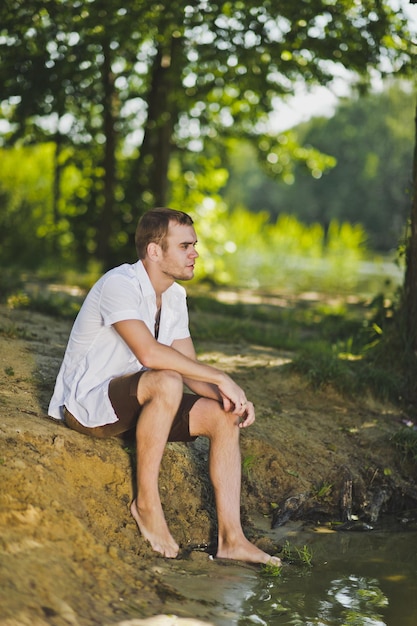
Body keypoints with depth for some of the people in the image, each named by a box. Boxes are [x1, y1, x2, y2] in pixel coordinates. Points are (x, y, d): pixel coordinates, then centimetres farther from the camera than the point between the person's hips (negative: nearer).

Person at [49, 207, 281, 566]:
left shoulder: (175, 295, 7)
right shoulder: (119, 285, -21)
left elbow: (189, 367, 6)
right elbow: (149, 352, -36)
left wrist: (226, 395, -14)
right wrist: (222, 379, -30)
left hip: (134, 403, 9)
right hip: (86, 404, -9)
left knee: (223, 416, -7)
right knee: (166, 383, -36)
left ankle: (231, 537, -10)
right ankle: (146, 502, -22)